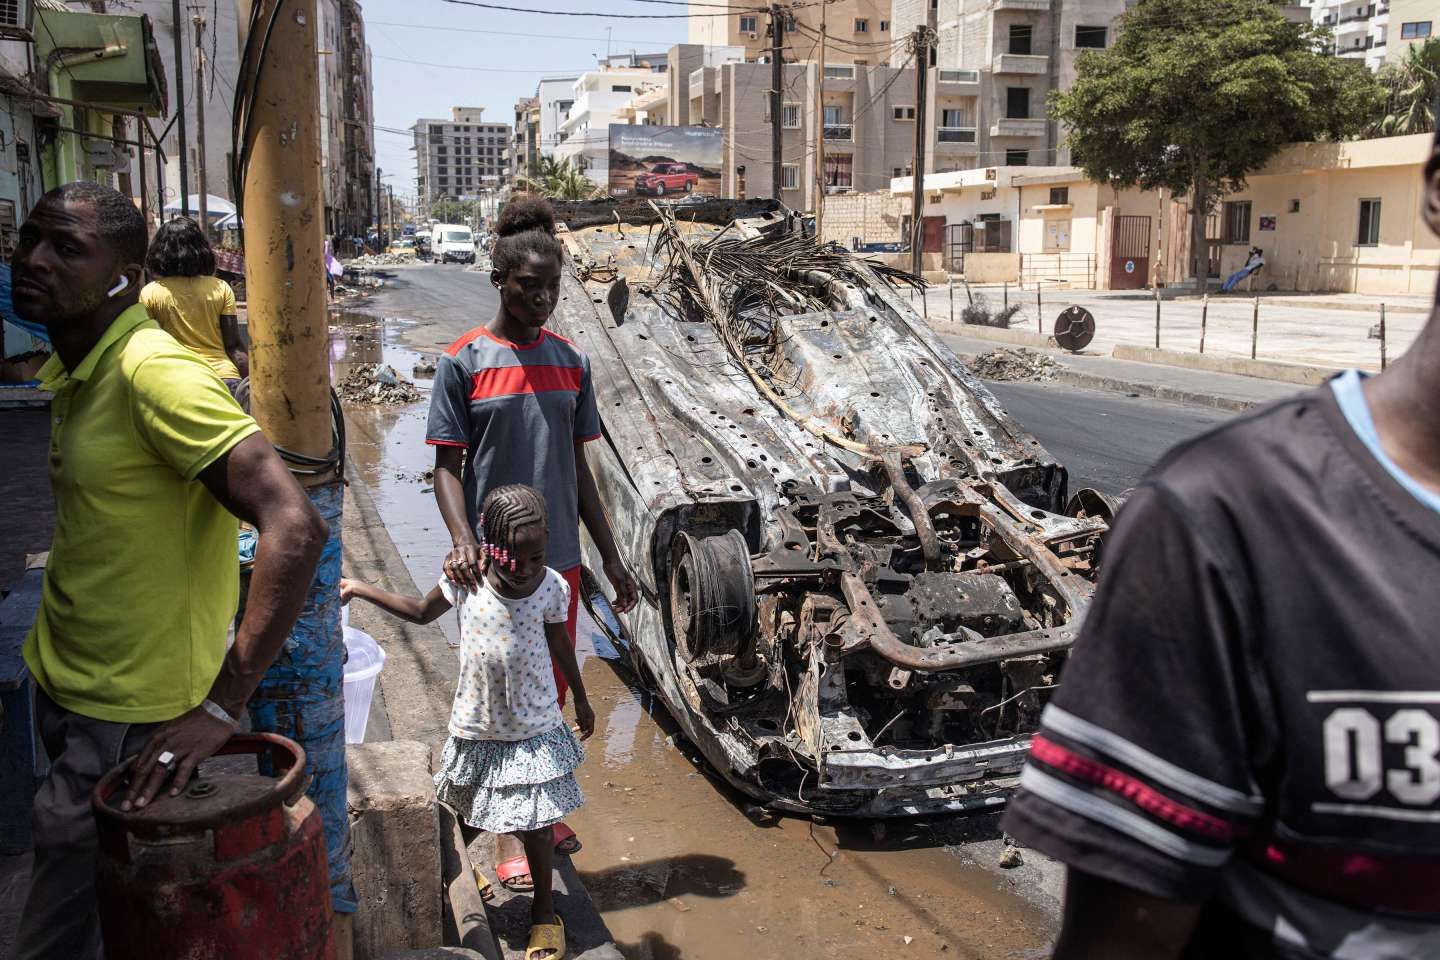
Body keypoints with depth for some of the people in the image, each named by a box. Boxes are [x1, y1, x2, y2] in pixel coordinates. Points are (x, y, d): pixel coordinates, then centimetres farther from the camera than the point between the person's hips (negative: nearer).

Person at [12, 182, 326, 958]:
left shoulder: (152, 371, -24)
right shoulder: (68, 372, 5)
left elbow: (294, 528, -33)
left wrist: (221, 707, -30)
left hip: (129, 721, -8)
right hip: (60, 688, 9)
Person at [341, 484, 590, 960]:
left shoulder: (552, 588, -19)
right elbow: (422, 612, 5)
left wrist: (581, 700, 13)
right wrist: (359, 589, 3)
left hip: (534, 730, -2)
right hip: (476, 728, 2)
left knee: (536, 825, 4)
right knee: (470, 815, 22)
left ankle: (543, 909, 27)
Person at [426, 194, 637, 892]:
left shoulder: (571, 362, 7)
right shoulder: (464, 362, -6)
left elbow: (577, 467, 12)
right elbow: (448, 465, -6)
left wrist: (610, 557, 11)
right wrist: (463, 539, -24)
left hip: (559, 557, 5)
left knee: (551, 690, 14)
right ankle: (509, 834, 18)